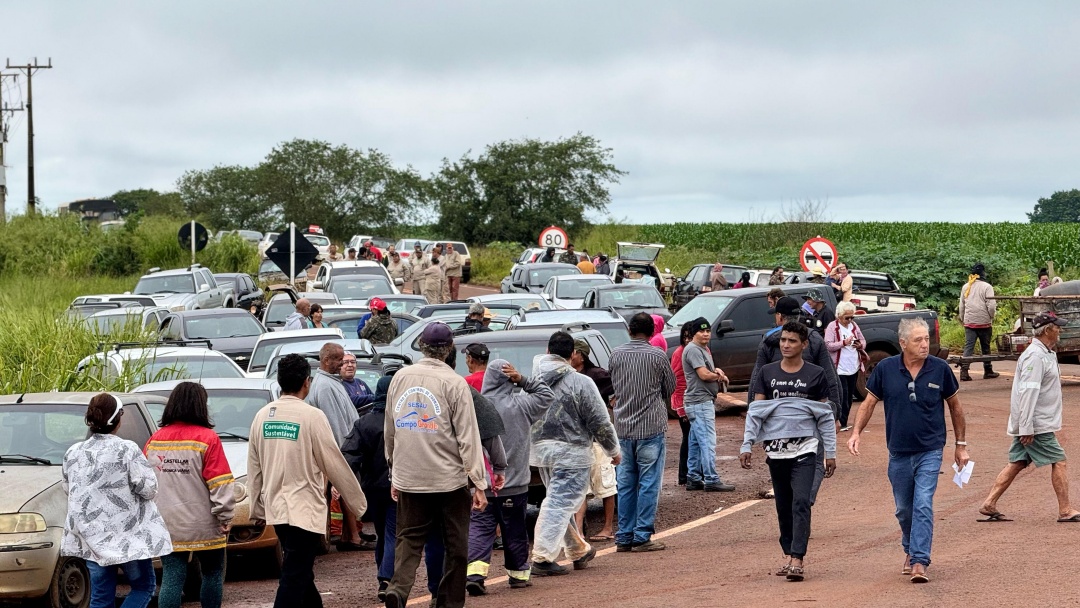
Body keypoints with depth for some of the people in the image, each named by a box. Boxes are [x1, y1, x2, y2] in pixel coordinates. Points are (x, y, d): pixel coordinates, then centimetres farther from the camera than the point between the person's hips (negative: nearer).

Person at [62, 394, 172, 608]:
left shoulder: (72, 453, 2)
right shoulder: (127, 450, -14)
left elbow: (67, 489, 14)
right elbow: (148, 488, -14)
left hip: (90, 537, 5)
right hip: (128, 536, -5)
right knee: (144, 586, 10)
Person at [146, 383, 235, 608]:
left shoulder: (155, 440, 4)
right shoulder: (207, 438, -11)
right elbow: (220, 485, -14)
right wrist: (225, 518, -6)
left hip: (167, 527, 3)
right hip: (203, 526, -3)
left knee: (171, 579, 2)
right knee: (213, 574, 13)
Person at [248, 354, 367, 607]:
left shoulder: (262, 416, 3)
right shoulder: (311, 416, -14)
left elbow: (254, 469, 9)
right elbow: (334, 463, -9)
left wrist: (258, 509, 20)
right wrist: (356, 502, 3)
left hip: (275, 508, 7)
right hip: (304, 510, -7)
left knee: (301, 575, 20)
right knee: (294, 579, -7)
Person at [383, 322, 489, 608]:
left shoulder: (400, 378, 5)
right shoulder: (454, 383, -9)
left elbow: (389, 430, 13)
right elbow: (468, 437, -11)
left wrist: (394, 471, 23)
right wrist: (479, 483, -8)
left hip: (408, 478, 4)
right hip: (449, 478, -3)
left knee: (408, 539, 8)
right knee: (455, 545, 9)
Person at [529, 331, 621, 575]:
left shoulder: (532, 379, 3)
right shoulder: (581, 383, -12)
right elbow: (600, 423, -8)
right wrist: (613, 450, 5)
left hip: (539, 449, 6)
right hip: (570, 451, -6)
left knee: (560, 502, 19)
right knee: (559, 504, -5)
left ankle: (579, 551, 31)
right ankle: (542, 559, -10)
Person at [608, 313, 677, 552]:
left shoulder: (616, 355, 1)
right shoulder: (657, 356, -8)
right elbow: (670, 388, 4)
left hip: (623, 427, 4)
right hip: (651, 427, -4)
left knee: (625, 484, 11)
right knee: (648, 483, 1)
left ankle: (624, 537, 13)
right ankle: (642, 537, -1)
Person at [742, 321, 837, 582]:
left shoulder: (815, 375, 3)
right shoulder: (768, 373, 8)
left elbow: (825, 417, 7)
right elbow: (755, 412, 8)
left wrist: (830, 452, 5)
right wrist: (746, 446, 1)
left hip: (804, 449, -3)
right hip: (775, 449, 3)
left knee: (801, 503, -14)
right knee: (783, 506, 9)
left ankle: (797, 559, -17)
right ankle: (788, 555, 18)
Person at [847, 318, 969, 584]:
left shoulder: (940, 369, -5)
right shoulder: (885, 369, -5)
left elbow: (955, 406, 7)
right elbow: (869, 402, 5)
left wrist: (961, 444, 9)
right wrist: (856, 431, -9)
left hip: (930, 452, -2)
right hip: (899, 452, 2)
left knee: (923, 506, -13)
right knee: (904, 509, 14)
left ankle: (920, 561, -14)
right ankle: (910, 550, 37)